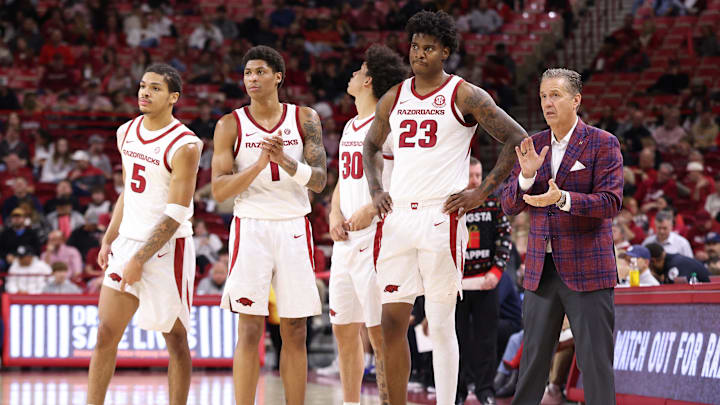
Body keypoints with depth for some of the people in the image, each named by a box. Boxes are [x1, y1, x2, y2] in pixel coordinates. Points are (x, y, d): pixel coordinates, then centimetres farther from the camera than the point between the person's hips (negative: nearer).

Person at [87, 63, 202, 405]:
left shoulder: (184, 146, -14)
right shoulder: (126, 133, 9)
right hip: (129, 240, 6)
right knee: (106, 332, 0)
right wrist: (109, 240, 13)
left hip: (168, 246, -6)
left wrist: (139, 260, -19)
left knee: (175, 338, 2)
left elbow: (175, 215, -17)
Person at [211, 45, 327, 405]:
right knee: (250, 331, -7)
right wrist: (259, 165, -18)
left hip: (294, 229, 2)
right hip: (250, 228, -2)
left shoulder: (304, 119, 4)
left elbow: (319, 181, -3)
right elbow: (219, 190, -5)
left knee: (295, 333, 5)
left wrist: (286, 161, -21)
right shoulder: (231, 125, 1)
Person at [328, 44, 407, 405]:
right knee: (344, 330, 11)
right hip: (346, 241, 9)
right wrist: (335, 213, 5)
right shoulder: (351, 126, 18)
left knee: (379, 331, -7)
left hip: (376, 237, -9)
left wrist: (370, 210, -24)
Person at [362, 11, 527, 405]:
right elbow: (371, 146, 30)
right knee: (392, 321, 3)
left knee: (441, 324, -1)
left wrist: (482, 192, -6)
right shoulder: (393, 99, 13)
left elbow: (517, 140, -3)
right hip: (397, 217, 5)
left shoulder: (465, 96, -2)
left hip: (441, 219, -5)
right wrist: (375, 190, 14)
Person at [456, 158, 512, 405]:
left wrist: (496, 271, -3)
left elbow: (504, 237, 7)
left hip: (486, 281, 1)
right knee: (457, 336, 2)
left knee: (486, 338, 2)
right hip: (455, 282, -1)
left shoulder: (493, 202, 5)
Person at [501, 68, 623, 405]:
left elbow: (611, 201, -12)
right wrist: (527, 175, -12)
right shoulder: (534, 146, 11)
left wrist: (563, 198, -26)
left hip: (587, 270, -4)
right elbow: (509, 206, 8)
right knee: (532, 361, 6)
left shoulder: (603, 144, -2)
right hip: (541, 269, 4)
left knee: (595, 361, -4)